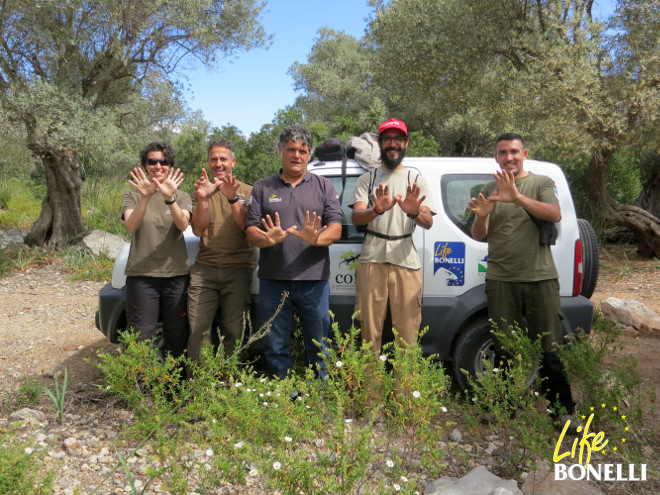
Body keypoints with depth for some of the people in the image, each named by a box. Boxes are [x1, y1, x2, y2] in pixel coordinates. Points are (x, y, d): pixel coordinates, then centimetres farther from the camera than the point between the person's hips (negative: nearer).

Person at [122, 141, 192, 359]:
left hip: (176, 275, 1)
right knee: (141, 338, 1)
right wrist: (145, 197, -28)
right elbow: (131, 226, -13)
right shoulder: (133, 196, 6)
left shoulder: (182, 196, 7)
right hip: (141, 275, -1)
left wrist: (169, 198, -30)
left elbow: (183, 225, -13)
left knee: (177, 338, 7)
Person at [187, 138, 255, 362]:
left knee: (233, 331, 2)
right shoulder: (201, 191, 11)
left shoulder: (247, 191, 8)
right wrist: (203, 200, -17)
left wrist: (232, 199, -18)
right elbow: (198, 230, -2)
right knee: (197, 331, -2)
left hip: (238, 270, -1)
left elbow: (248, 228, -6)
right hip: (204, 269, 1)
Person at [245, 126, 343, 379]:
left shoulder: (324, 186, 9)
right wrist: (268, 239, -20)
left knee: (319, 347, 9)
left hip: (314, 281, 0)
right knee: (275, 348, 11)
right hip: (273, 281, 1)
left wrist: (316, 238, -23)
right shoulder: (263, 188, 10)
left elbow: (336, 229, -2)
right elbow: (250, 230, 2)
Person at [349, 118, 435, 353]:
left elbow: (428, 222, 1)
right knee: (369, 328, 2)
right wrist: (377, 210, -27)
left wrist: (414, 213, -24)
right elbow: (356, 217, -4)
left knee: (407, 330, -1)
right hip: (372, 260, 0)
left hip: (407, 261, 0)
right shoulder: (367, 179, 12)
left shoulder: (417, 179, 13)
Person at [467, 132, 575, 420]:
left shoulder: (541, 183, 5)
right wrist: (481, 216, -16)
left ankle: (563, 410, 16)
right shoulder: (489, 190, 12)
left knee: (550, 352, 2)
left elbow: (555, 215, -15)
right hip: (501, 281, 2)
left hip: (540, 278, -2)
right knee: (504, 351, 10)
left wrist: (517, 197, -28)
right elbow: (478, 235, 7)